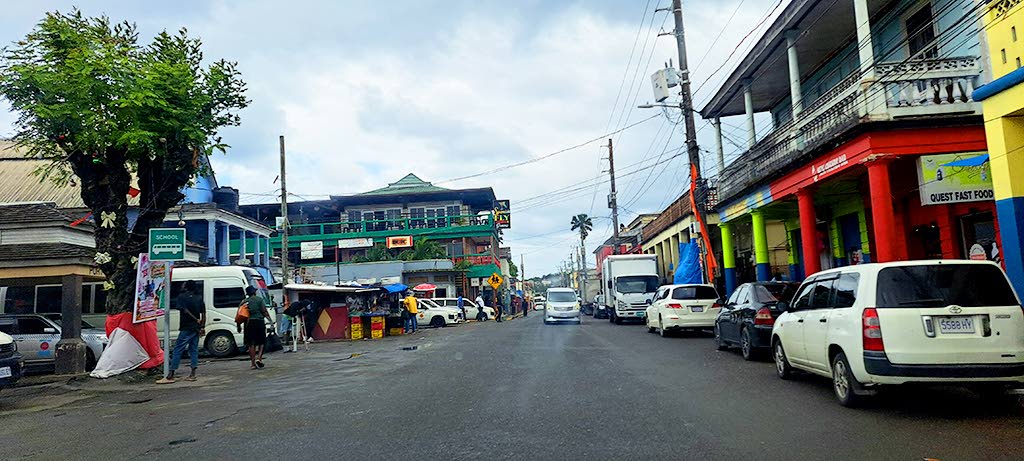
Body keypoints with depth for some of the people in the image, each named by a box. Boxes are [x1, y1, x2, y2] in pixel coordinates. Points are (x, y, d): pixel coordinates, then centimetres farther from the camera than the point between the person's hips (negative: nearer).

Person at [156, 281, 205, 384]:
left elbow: (185, 311, -15)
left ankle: (170, 376, -4)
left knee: (177, 351, -3)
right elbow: (203, 314, 6)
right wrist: (201, 326, 6)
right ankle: (192, 374, 8)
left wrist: (196, 320, -9)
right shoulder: (199, 299, 11)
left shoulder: (181, 297, -4)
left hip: (186, 328, -6)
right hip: (196, 328, 6)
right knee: (193, 350, 10)